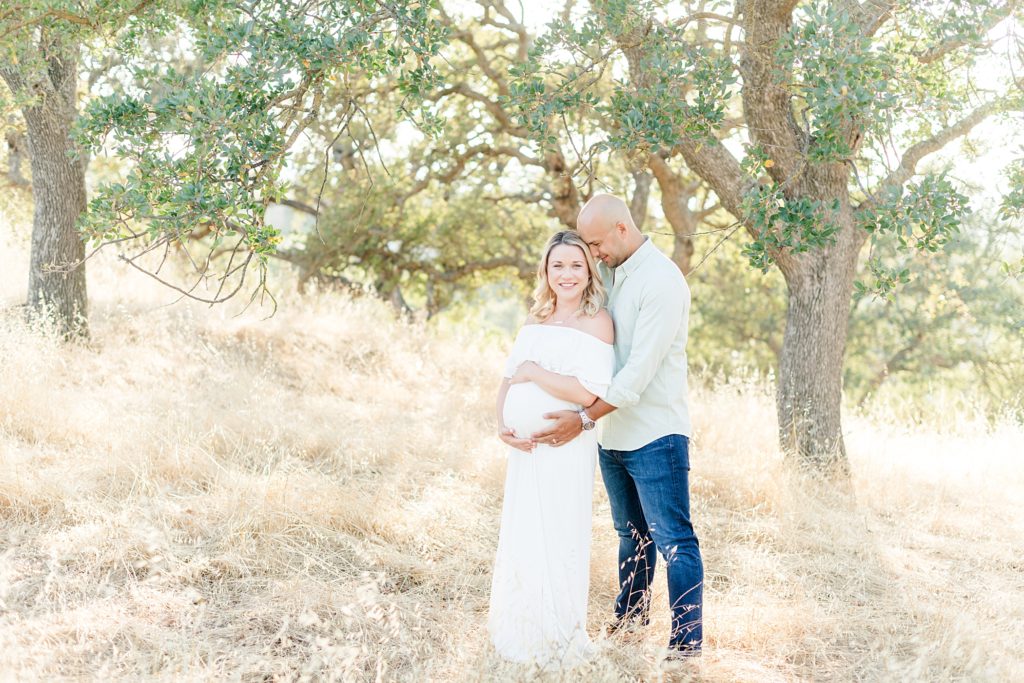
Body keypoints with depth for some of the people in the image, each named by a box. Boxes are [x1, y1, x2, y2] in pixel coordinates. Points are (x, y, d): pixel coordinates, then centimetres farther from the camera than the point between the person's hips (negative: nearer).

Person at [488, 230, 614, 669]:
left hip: (563, 448, -7)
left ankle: (560, 644, 14)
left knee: (555, 542, -1)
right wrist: (502, 426, -4)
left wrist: (532, 372, -11)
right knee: (519, 539, 13)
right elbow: (507, 381, 13)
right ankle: (519, 638, 28)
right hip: (524, 447, 7)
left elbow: (586, 392, -19)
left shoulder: (596, 322, -8)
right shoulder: (536, 321, 13)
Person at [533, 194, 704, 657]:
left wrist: (584, 418, -22)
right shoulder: (608, 273, 8)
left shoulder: (662, 281, -17)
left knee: (673, 541, -3)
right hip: (613, 433, 8)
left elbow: (641, 369, -22)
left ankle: (687, 639, 3)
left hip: (654, 436, -8)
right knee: (632, 535, 21)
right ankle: (630, 615, 35)